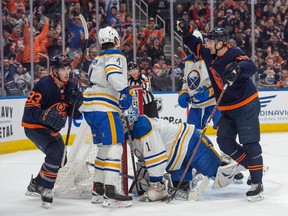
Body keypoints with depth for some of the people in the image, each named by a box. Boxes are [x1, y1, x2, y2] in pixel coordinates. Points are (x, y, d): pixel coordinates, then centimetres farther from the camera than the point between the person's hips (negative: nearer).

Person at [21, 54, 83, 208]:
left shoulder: (70, 87, -2)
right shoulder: (44, 85, -23)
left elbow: (75, 115, -1)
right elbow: (30, 109, -28)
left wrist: (77, 102, -22)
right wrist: (46, 116, -45)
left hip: (52, 129, 9)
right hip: (34, 126, -9)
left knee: (58, 159, 18)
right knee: (56, 151, -27)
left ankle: (36, 184, 35)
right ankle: (46, 189, -18)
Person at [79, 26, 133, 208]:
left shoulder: (98, 60, 24)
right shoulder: (115, 56, -4)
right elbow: (113, 74, -25)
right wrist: (126, 90, -29)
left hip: (91, 108, 10)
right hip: (104, 109, -10)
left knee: (105, 148, 17)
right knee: (114, 147, -13)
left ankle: (98, 190, 20)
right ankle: (110, 193, -22)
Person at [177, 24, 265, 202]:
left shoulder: (234, 54, -21)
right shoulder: (210, 55, 3)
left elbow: (251, 67, -37)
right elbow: (198, 47, 22)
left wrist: (237, 68, -56)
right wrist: (186, 35, 8)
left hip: (246, 106, -9)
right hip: (228, 109, 9)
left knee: (250, 143, -10)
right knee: (224, 141, 5)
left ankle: (257, 184, -6)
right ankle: (252, 166, 18)